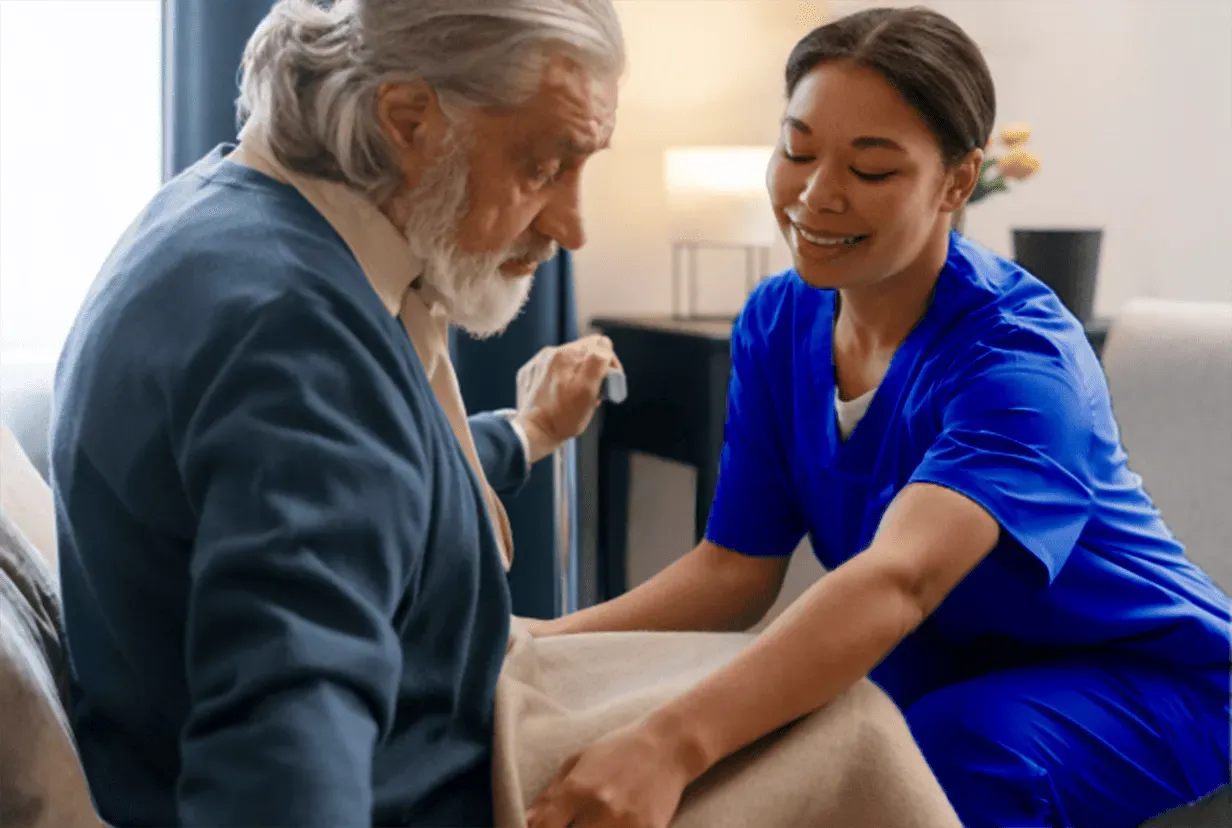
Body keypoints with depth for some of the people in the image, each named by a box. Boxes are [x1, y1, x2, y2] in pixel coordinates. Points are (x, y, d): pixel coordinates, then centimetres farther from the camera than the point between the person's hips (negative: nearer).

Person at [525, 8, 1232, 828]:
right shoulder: (776, 324, -6)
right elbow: (736, 567, -7)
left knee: (944, 759, -34)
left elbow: (900, 577, -45)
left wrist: (671, 744, -59)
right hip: (948, 671, 5)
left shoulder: (1021, 356, -28)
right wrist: (553, 643, -25)